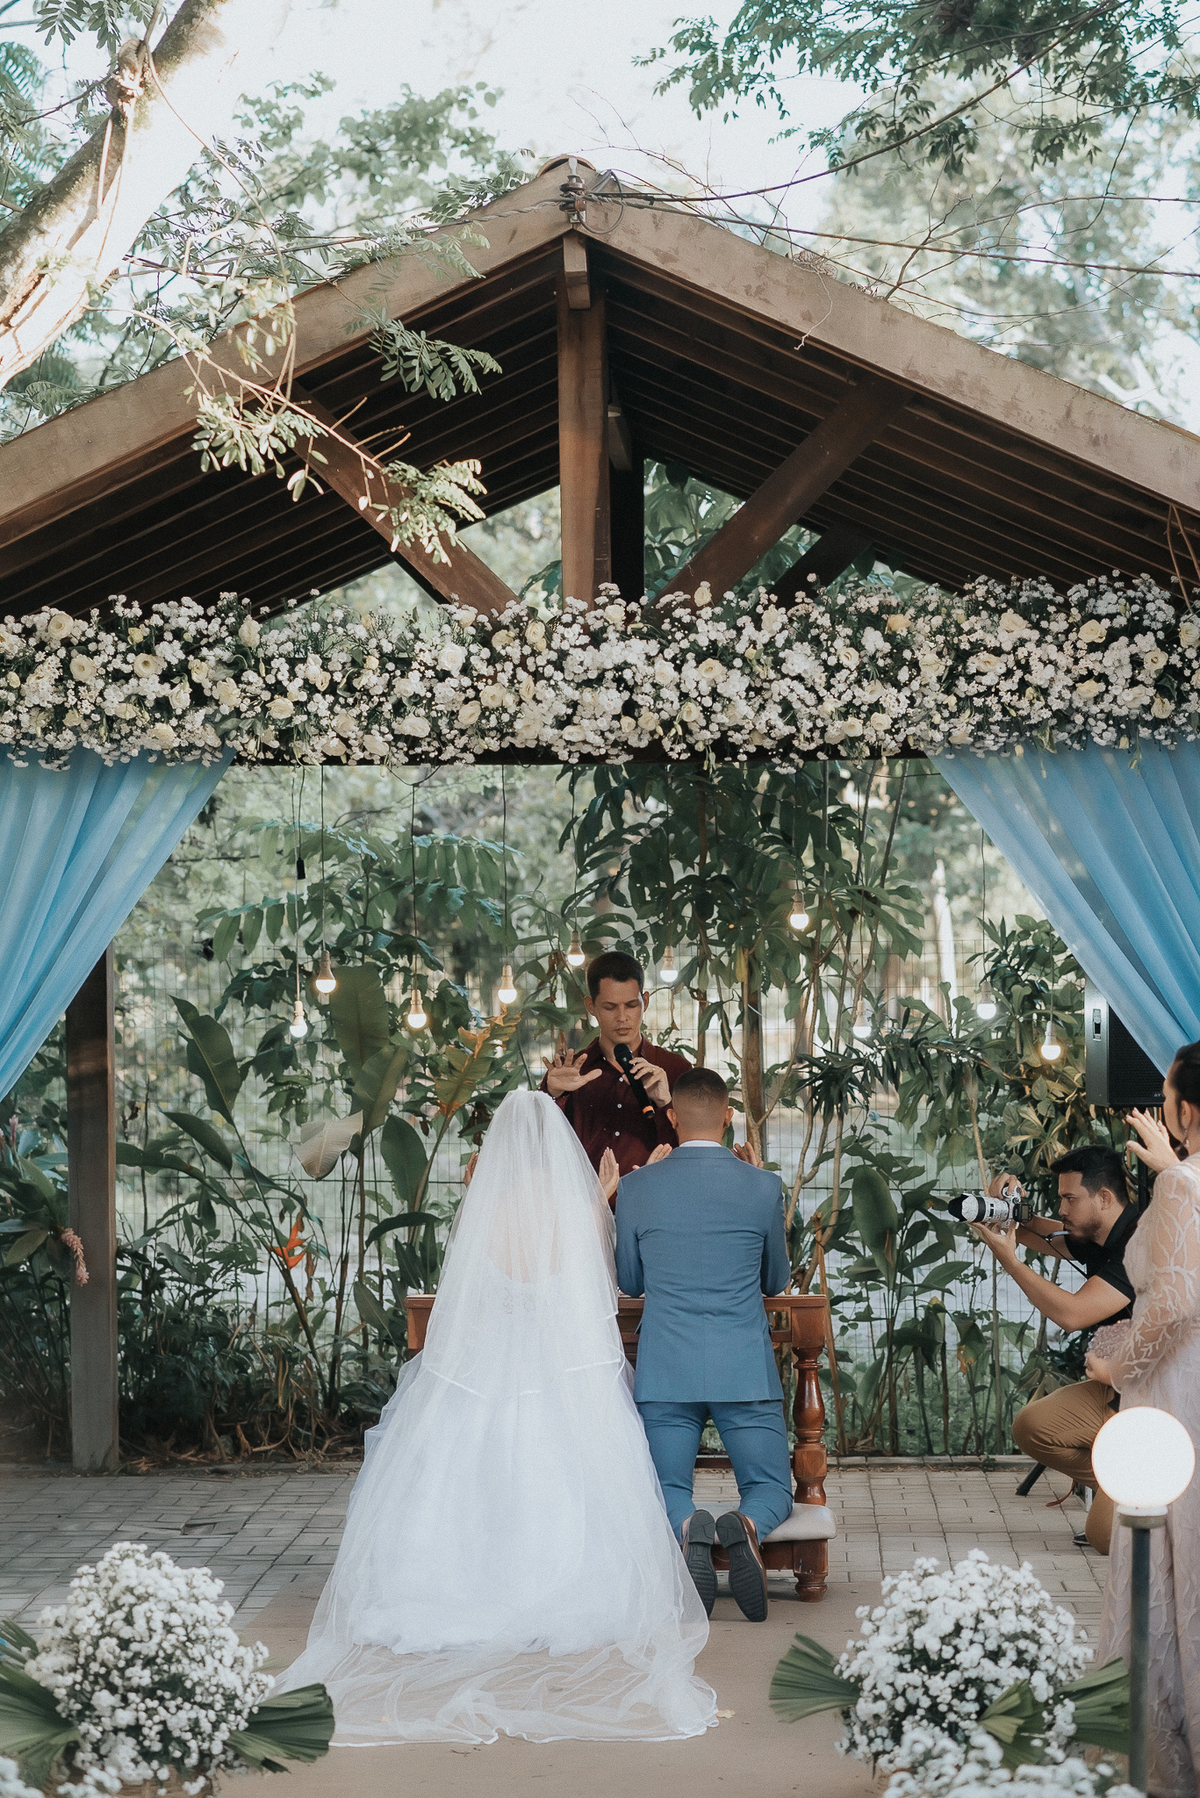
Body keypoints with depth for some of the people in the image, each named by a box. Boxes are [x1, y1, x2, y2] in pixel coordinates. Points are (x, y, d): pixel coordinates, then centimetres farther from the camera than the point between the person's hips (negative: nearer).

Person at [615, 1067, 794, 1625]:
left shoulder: (636, 1188, -2)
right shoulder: (763, 1187, -3)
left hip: (665, 1371, 0)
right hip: (745, 1369, 0)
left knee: (666, 1490, 12)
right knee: (771, 1489, 13)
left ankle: (687, 1528, -25)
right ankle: (745, 1527, -23)